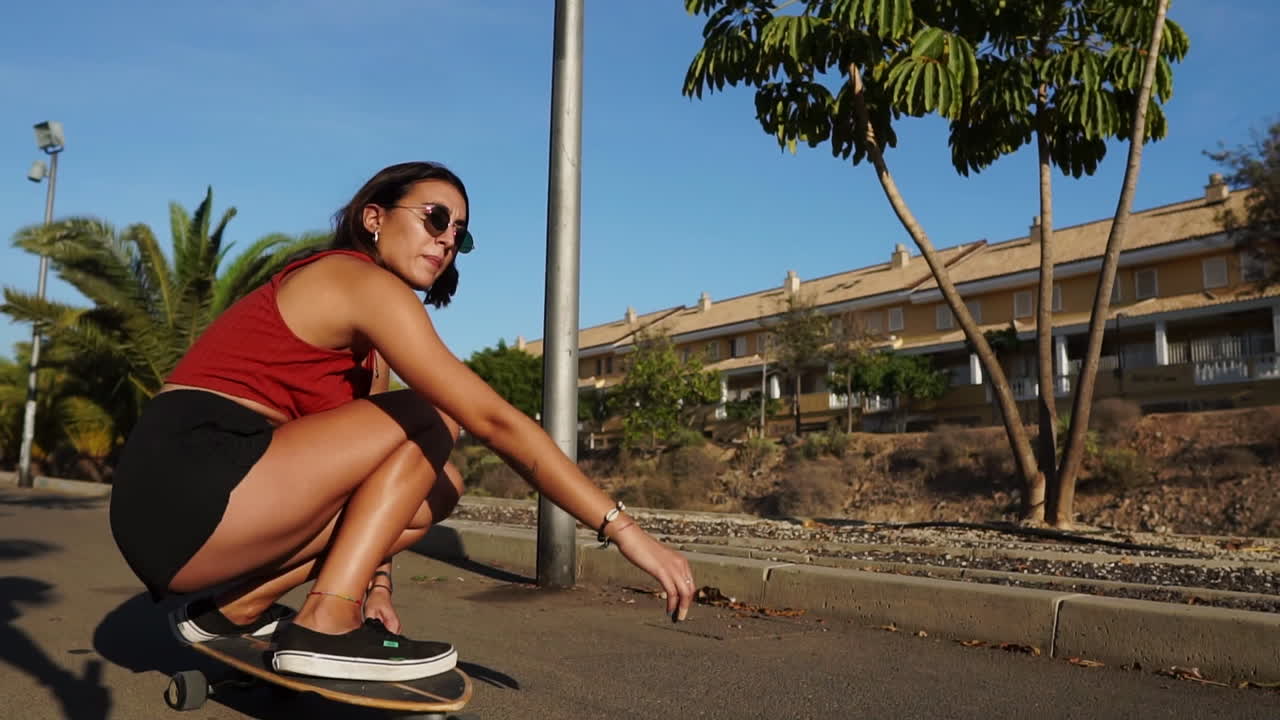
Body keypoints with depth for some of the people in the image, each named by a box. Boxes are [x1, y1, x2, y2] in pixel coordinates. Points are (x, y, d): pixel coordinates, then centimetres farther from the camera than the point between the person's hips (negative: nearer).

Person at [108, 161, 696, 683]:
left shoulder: (362, 319, 19)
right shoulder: (364, 283, -11)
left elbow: (370, 451, 16)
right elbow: (494, 422, -18)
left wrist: (374, 580, 9)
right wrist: (622, 527, -17)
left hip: (196, 500, 9)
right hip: (184, 494, -9)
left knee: (434, 485, 7)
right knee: (432, 423, -8)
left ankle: (235, 609, 9)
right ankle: (324, 626, -12)